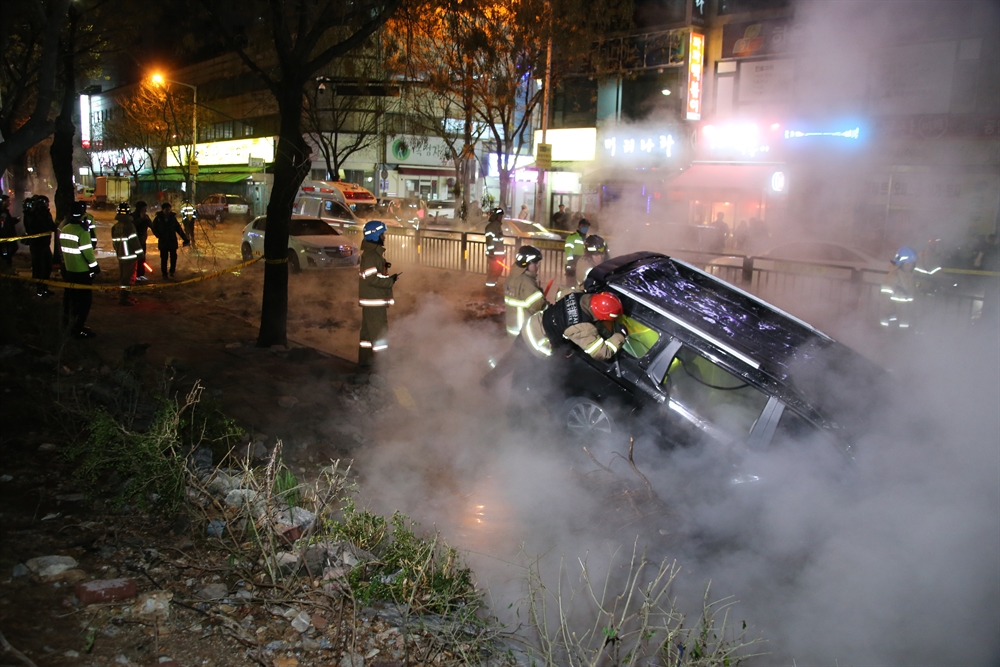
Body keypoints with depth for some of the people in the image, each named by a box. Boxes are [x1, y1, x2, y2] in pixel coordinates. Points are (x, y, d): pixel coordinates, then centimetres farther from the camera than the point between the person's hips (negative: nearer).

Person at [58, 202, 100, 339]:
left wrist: (65, 262, 22)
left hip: (68, 269, 8)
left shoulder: (64, 228, 5)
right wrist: (95, 266, -10)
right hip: (82, 271, -8)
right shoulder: (82, 231, -21)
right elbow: (87, 251, -21)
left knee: (71, 295, 22)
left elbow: (62, 248, 12)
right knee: (84, 298, -2)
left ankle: (68, 321, 38)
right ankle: (77, 329, -2)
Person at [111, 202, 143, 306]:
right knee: (129, 278, -2)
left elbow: (115, 242, 15)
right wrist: (141, 255, -12)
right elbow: (134, 242, -18)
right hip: (130, 256, -8)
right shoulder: (129, 225, -16)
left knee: (124, 276, 19)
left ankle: (125, 296, 28)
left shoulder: (115, 227, 9)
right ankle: (123, 298, 0)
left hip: (121, 256, 8)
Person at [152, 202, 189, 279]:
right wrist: (159, 236, -7)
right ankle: (164, 274, 8)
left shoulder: (173, 217, -1)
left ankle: (172, 272, 20)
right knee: (164, 258, 0)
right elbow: (154, 228, 7)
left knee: (173, 257, 2)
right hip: (163, 241, -1)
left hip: (172, 241, 1)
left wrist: (185, 238, -4)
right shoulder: (158, 218, -4)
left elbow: (178, 229, 0)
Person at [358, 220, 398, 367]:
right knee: (379, 332, -7)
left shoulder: (374, 252, 14)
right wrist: (390, 280, -17)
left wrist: (383, 266, 9)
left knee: (368, 329, 17)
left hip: (371, 299, 11)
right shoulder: (370, 254, -19)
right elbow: (371, 278, -24)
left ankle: (364, 359, 26)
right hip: (374, 300, -11)